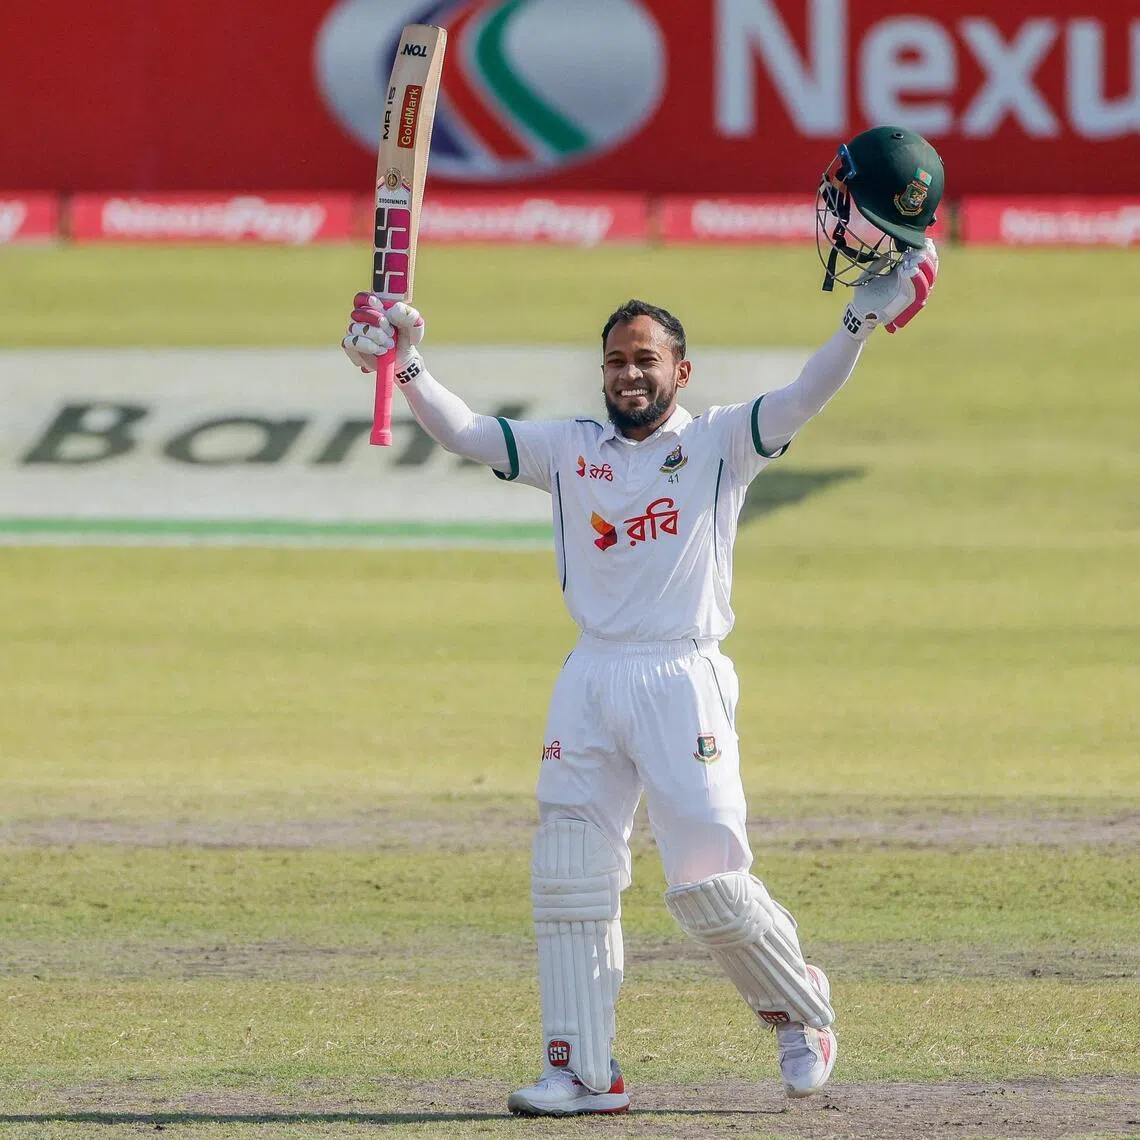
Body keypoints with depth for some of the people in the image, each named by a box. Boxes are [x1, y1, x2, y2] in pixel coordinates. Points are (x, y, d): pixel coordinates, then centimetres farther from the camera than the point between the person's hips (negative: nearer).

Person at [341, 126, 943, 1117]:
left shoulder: (718, 446, 3)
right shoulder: (570, 449, 14)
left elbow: (803, 400, -10)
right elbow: (467, 434, 9)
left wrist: (863, 318, -24)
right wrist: (405, 366, -5)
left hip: (684, 681, -4)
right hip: (591, 683, 4)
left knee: (709, 883, -9)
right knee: (570, 879, 0)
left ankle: (802, 1009, 15)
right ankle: (582, 1070, 5)